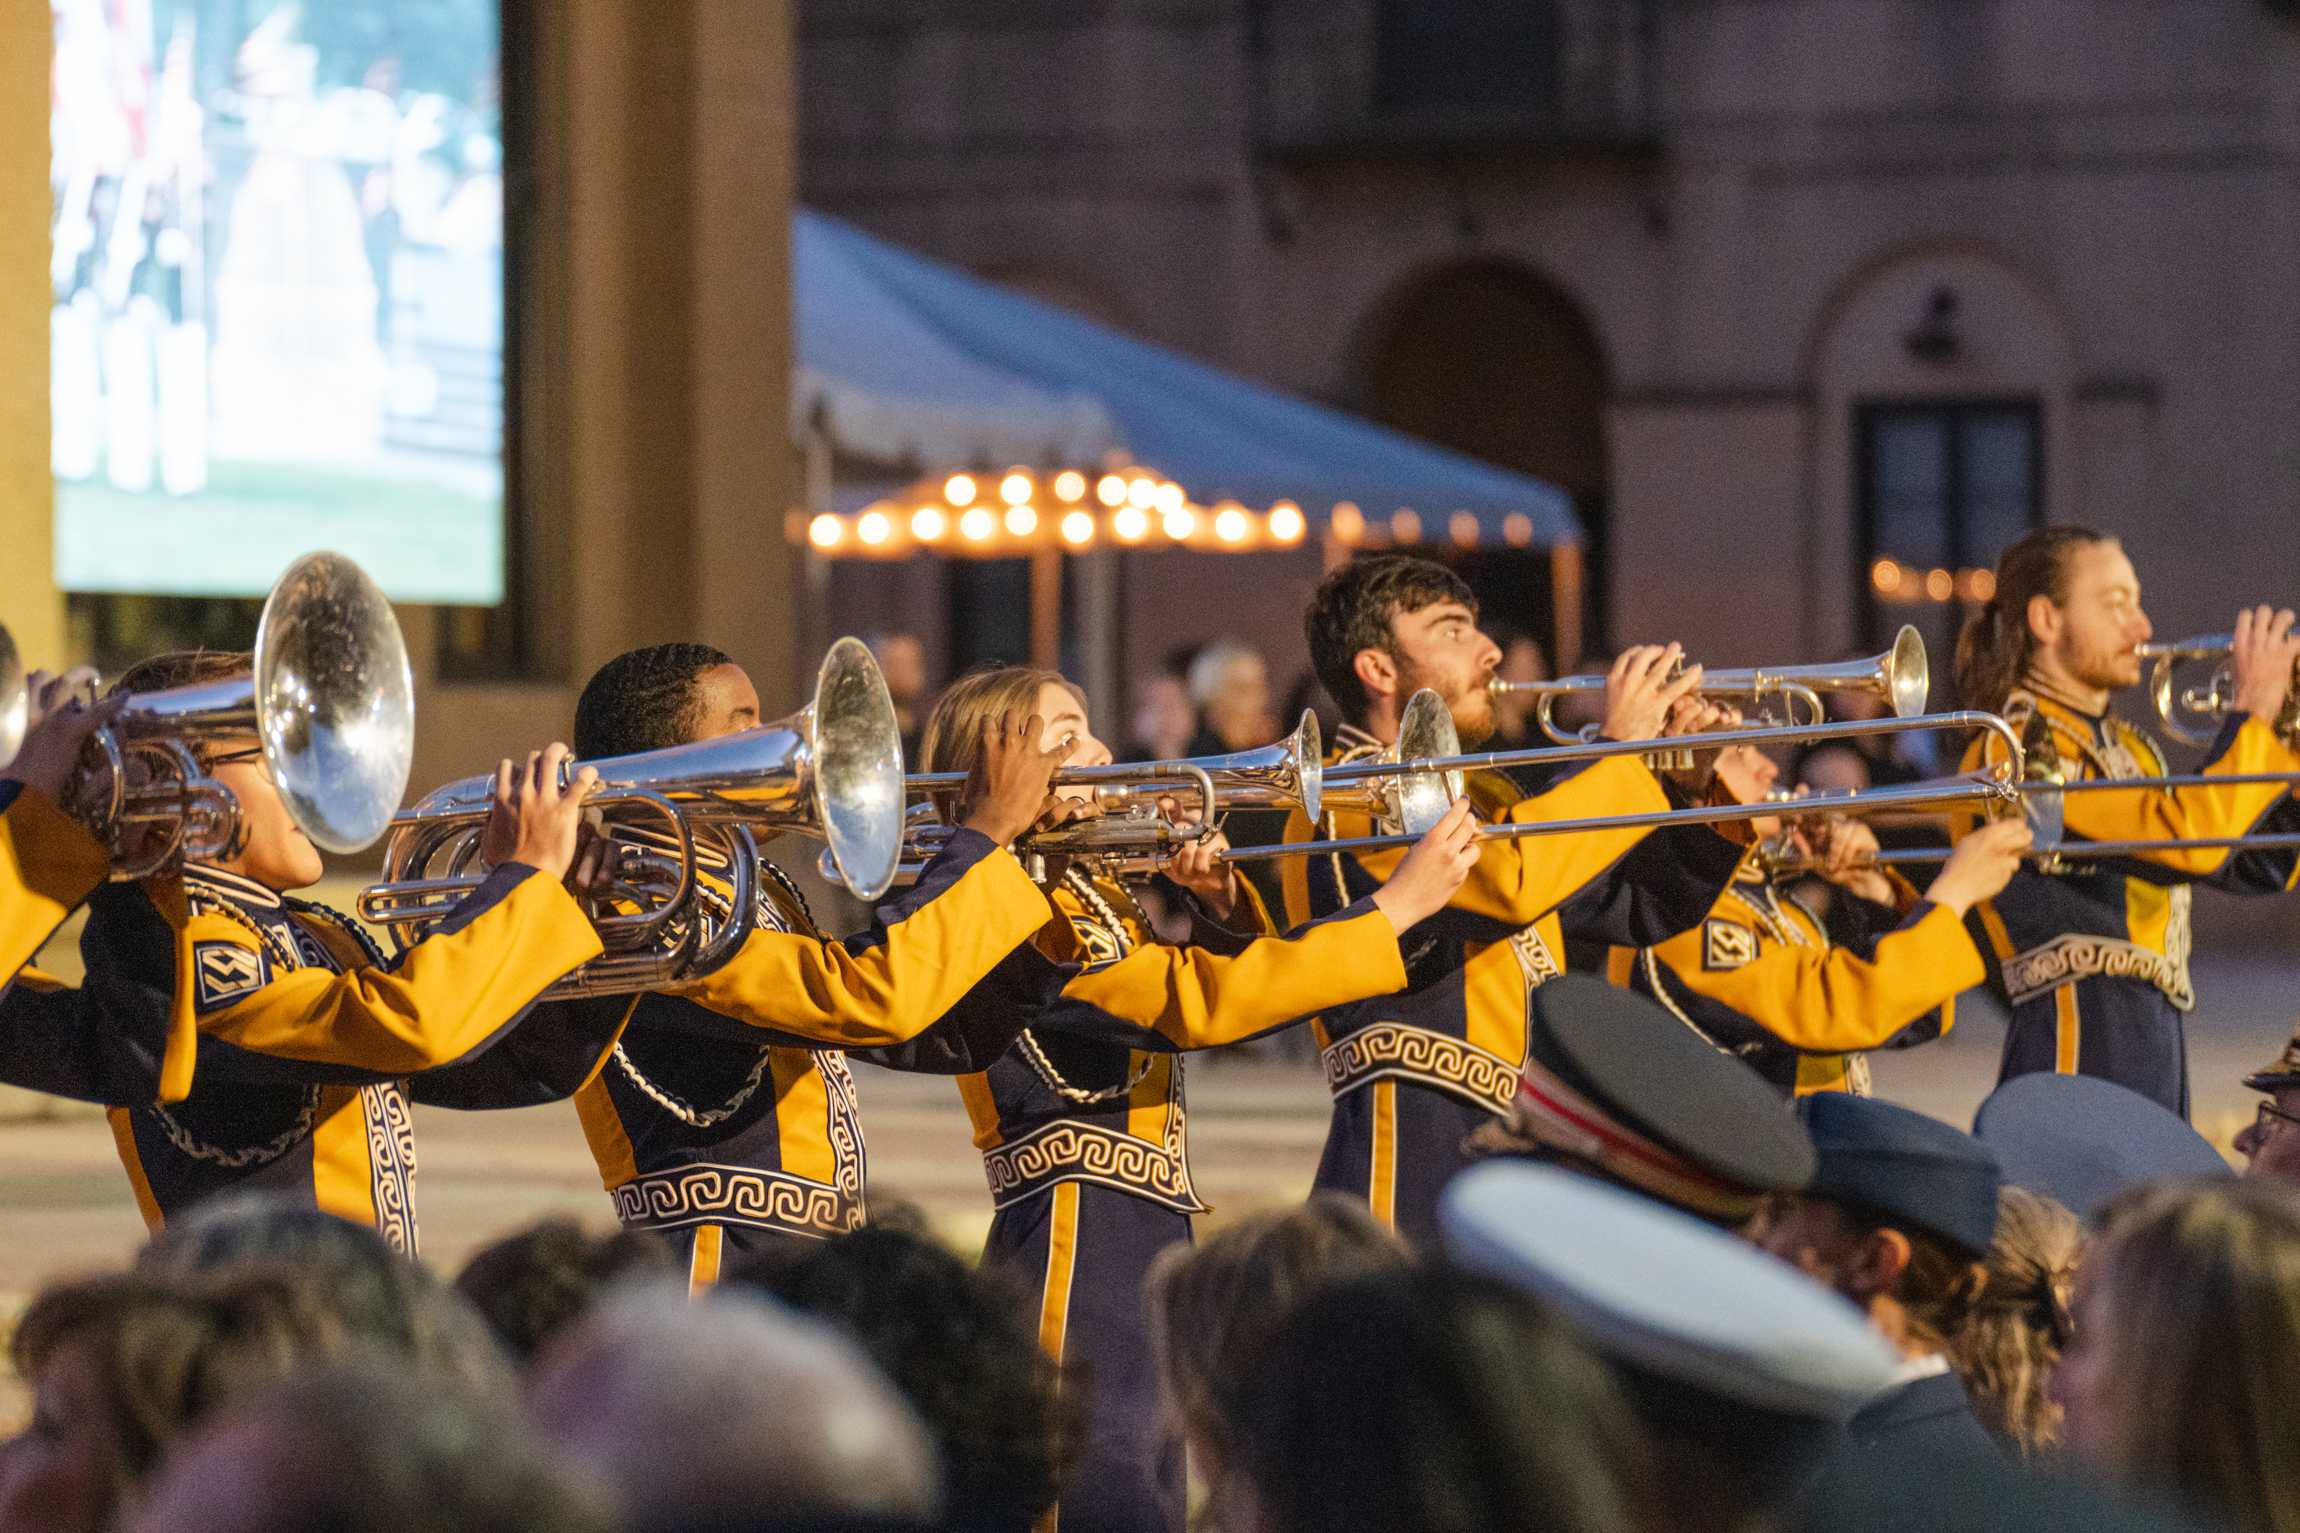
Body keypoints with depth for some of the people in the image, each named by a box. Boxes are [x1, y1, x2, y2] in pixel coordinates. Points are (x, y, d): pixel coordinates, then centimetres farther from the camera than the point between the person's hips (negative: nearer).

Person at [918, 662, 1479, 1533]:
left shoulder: (1091, 891, 16)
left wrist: (1217, 902, 2)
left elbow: (1237, 974, 24)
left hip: (1148, 1235, 10)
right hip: (1074, 1241, -10)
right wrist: (1396, 907, -24)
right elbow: (1197, 1001, -24)